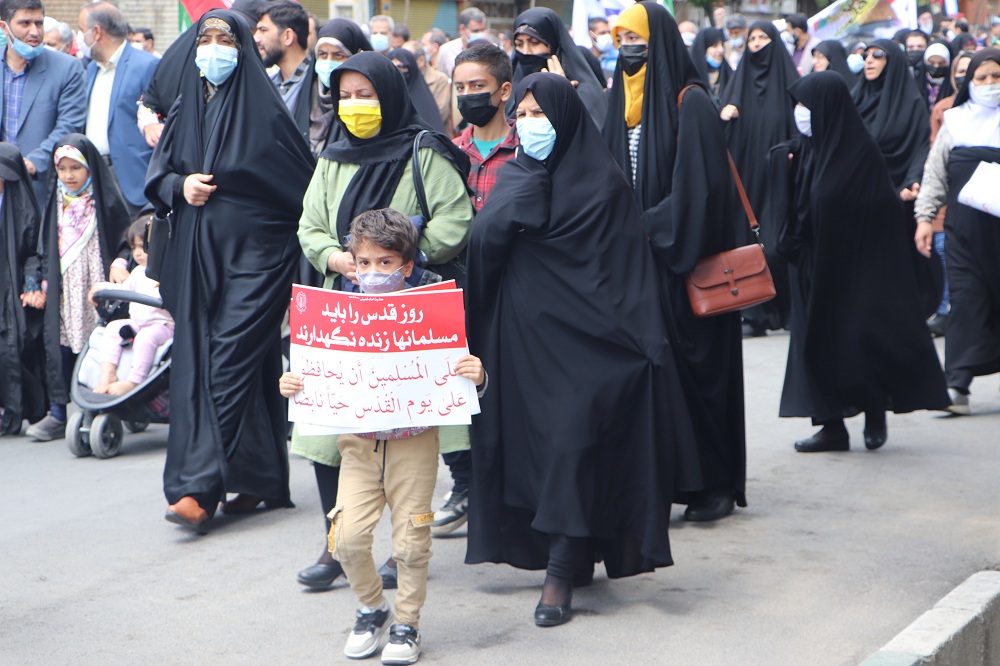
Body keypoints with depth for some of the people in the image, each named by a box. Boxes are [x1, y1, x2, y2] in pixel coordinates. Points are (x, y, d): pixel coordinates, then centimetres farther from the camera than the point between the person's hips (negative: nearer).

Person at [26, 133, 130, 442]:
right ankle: (57, 414, -1)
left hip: (96, 288, -4)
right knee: (59, 346, -3)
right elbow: (47, 248, 19)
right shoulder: (56, 203, 13)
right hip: (63, 291, 4)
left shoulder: (106, 200, -1)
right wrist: (44, 283, 13)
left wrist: (119, 263, -15)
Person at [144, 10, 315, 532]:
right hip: (196, 254, 6)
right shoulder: (185, 110, 11)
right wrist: (180, 187, -6)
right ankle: (258, 479, 13)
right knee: (197, 361, 4)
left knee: (232, 358, -12)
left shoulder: (263, 107, -4)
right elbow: (156, 175, 14)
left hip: (253, 252, -6)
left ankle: (202, 488, -15)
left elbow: (304, 179, -3)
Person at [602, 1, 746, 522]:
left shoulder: (690, 104, -8)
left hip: (680, 262, -6)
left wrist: (648, 228, -16)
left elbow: (697, 186, -15)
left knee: (694, 362, -2)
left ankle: (713, 483, 6)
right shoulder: (623, 102, 14)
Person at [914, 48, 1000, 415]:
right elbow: (935, 174, 13)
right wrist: (924, 217, 6)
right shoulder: (954, 120, 12)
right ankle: (957, 385, -9)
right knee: (965, 300, -6)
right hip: (964, 229, 1)